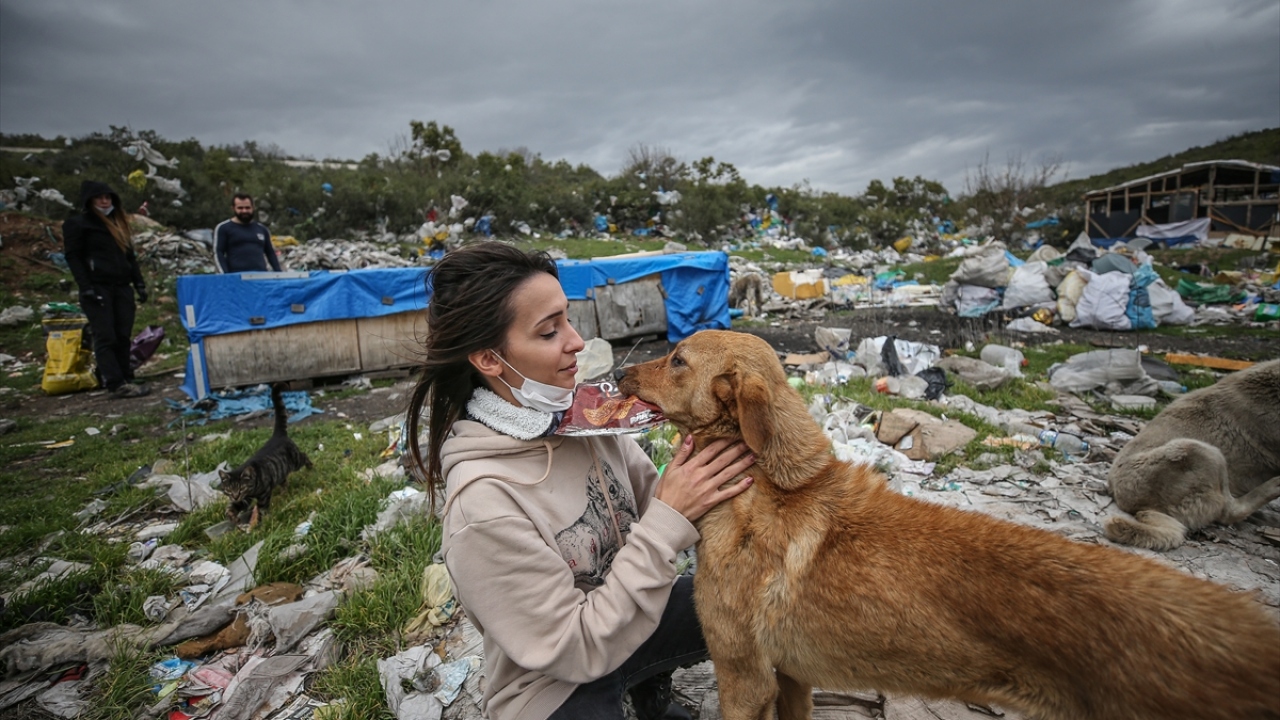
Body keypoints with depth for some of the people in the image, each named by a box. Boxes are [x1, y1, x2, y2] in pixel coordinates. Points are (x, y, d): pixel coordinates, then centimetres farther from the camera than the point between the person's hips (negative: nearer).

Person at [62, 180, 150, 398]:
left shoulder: (119, 222, 21)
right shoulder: (77, 224, 2)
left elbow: (130, 255, 22)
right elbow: (73, 257, -5)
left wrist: (139, 283, 12)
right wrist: (86, 288, -14)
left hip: (121, 287, 6)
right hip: (97, 288, -5)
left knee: (123, 337, 4)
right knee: (105, 337, -7)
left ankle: (126, 379, 7)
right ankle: (117, 384, -11)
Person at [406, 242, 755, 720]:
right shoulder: (482, 501, -31)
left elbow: (651, 499, -5)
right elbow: (578, 650, -25)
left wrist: (700, 492, -25)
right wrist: (669, 523, -29)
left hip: (628, 615, 6)